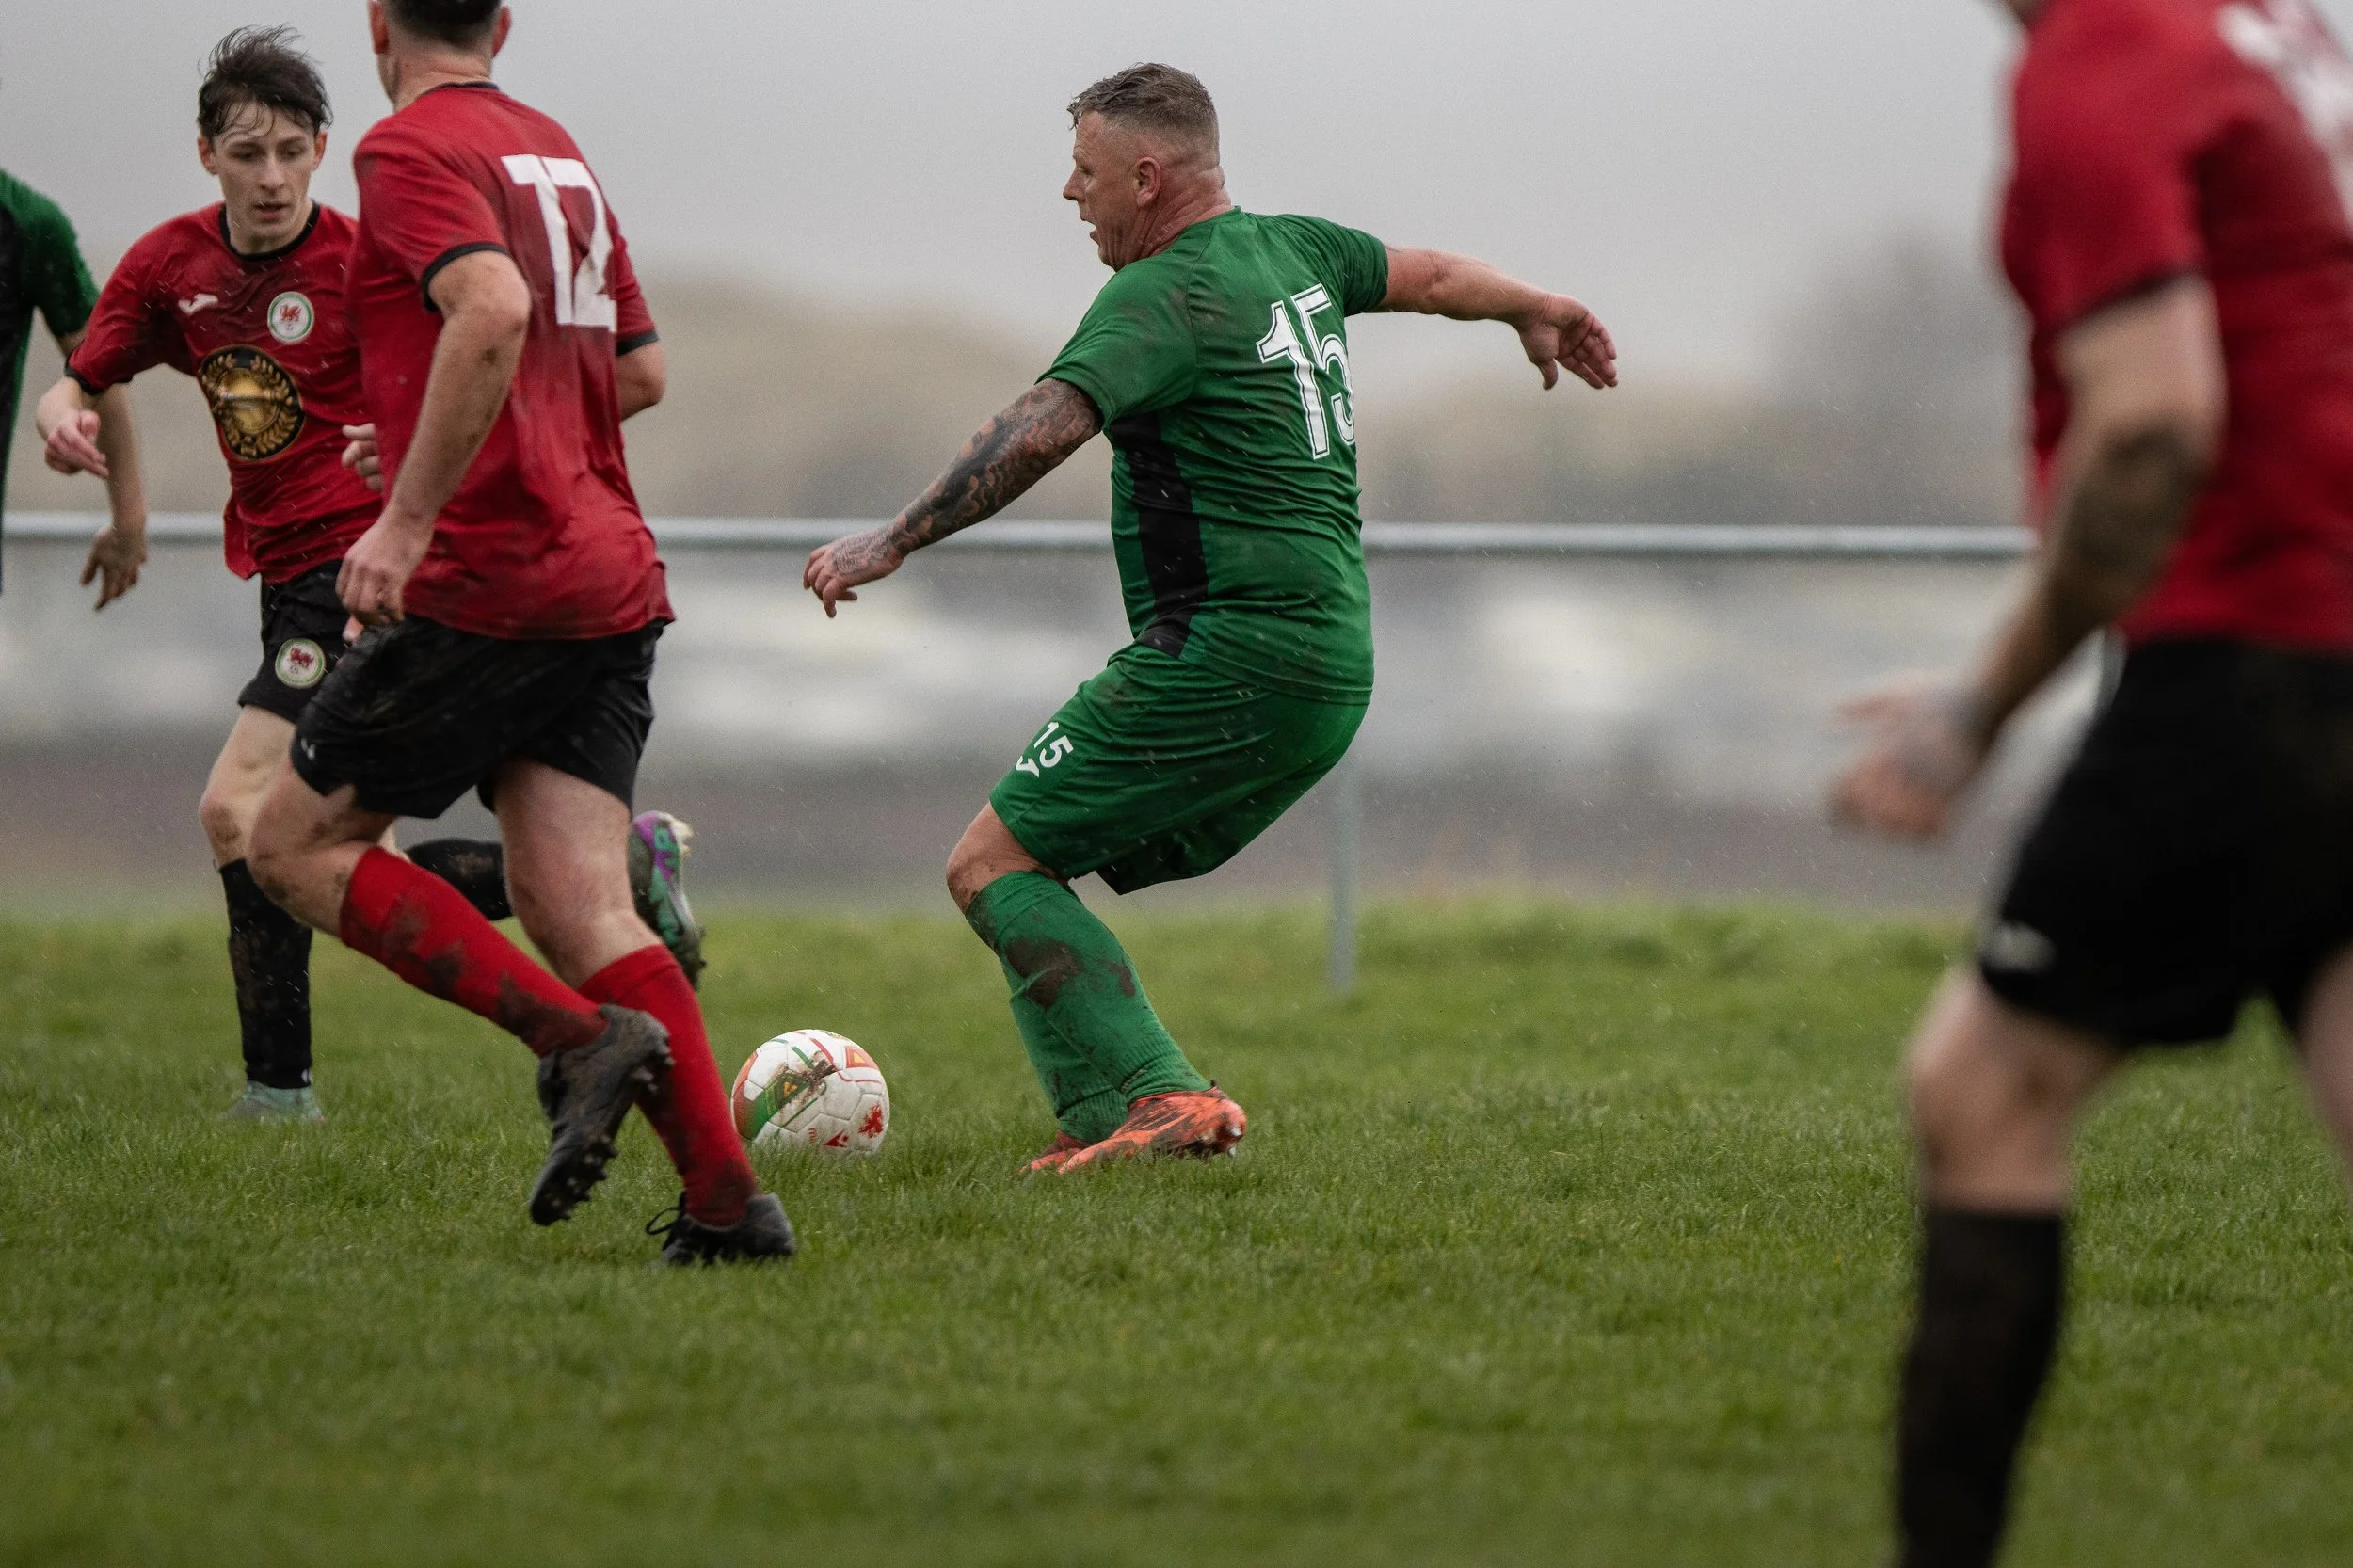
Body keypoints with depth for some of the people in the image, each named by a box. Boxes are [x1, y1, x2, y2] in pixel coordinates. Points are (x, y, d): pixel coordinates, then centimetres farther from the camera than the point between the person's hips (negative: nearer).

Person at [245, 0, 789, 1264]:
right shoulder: (557, 152, 19)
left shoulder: (408, 147, -7)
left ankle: (580, 1036, -10)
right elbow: (634, 372, 25)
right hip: (610, 580, 7)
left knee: (296, 843, 5)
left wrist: (407, 516, -24)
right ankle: (725, 1197, -15)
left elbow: (491, 313, -24)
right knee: (578, 908, 0)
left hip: (486, 584, -7)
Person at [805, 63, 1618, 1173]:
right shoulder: (1290, 251, 14)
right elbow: (1432, 277, 32)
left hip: (1223, 656, -9)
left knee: (994, 868, -7)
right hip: (1331, 674, 9)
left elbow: (1041, 431, -26)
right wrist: (1539, 313, 52)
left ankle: (1151, 1100, -19)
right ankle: (1111, 1120, 4)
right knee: (1045, 872, 15)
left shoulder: (1163, 298, -12)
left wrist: (892, 542, -26)